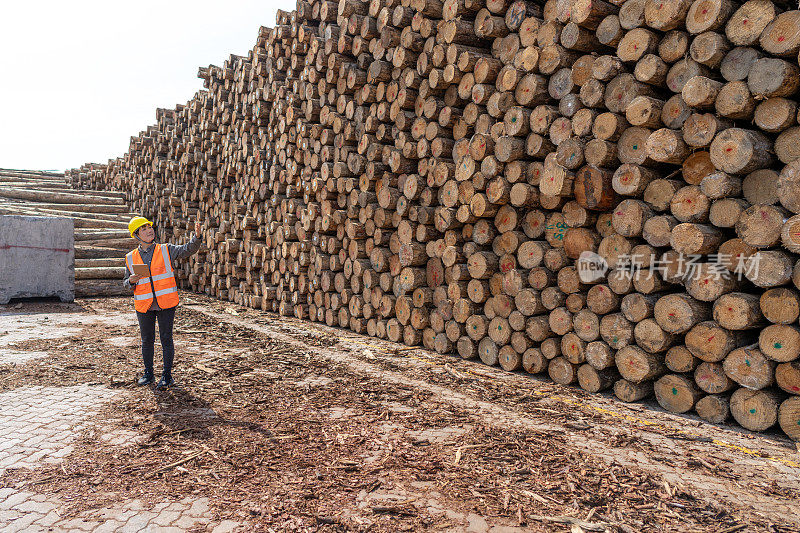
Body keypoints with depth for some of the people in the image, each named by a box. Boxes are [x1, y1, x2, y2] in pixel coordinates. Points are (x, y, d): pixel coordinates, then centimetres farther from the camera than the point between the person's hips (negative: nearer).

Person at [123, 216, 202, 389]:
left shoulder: (166, 250, 2)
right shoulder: (131, 258, 7)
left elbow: (188, 249, -11)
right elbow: (126, 284, 15)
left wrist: (196, 236, -31)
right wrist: (131, 281, -9)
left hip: (166, 303, -2)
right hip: (143, 306, 2)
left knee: (166, 339, 1)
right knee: (147, 340, 11)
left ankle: (167, 375, 12)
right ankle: (148, 373, 27)